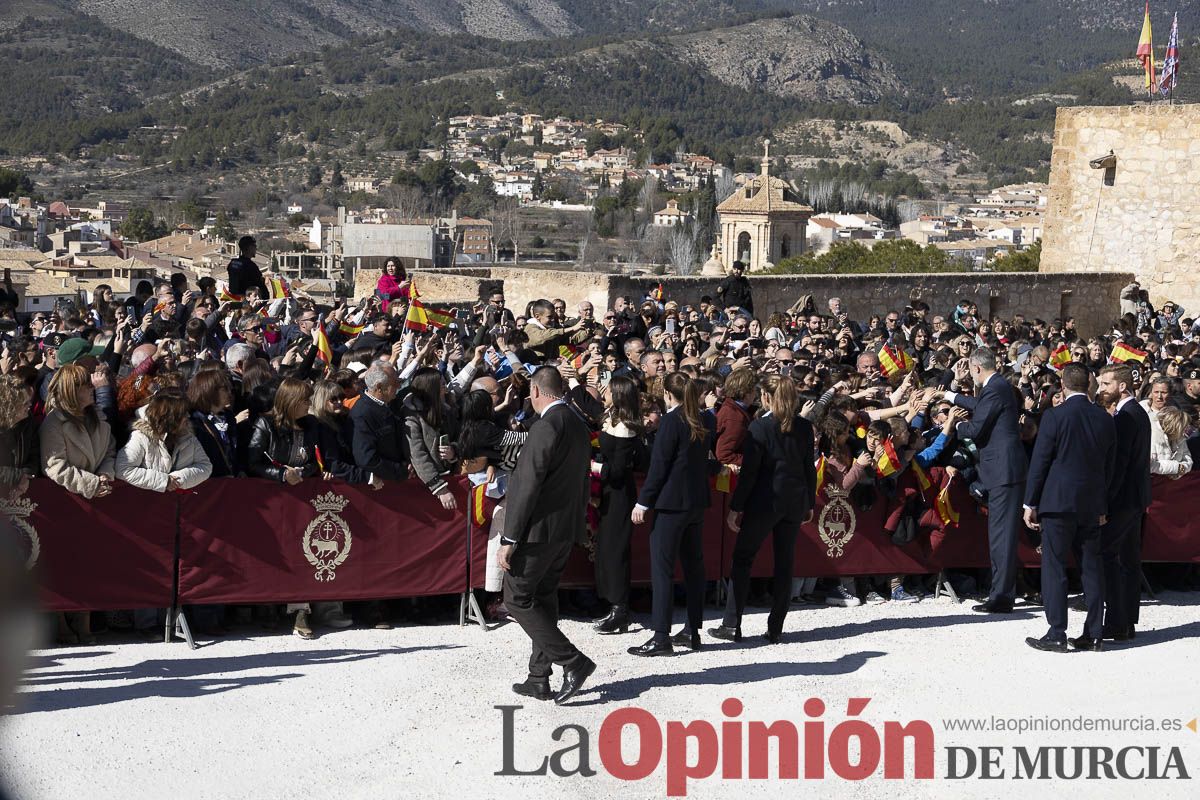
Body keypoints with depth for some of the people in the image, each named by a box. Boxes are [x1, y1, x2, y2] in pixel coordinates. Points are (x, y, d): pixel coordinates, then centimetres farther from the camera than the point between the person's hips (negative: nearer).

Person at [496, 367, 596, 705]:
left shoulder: (546, 426, -18)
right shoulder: (579, 426, 11)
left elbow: (528, 486, -21)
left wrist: (509, 540, -18)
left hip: (540, 528, -9)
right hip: (567, 530, 9)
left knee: (517, 599, -1)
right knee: (543, 599, 15)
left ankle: (572, 661, -7)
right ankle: (539, 679, 18)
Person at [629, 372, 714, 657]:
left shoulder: (671, 421, -14)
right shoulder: (703, 421, 8)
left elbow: (659, 465, -14)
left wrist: (643, 502, -10)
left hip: (671, 503, -8)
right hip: (697, 501, 8)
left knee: (662, 569, -5)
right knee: (694, 564, 13)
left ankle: (661, 638, -7)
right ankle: (692, 631, 19)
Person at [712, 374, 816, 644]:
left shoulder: (760, 426, -12)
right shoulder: (804, 427, 3)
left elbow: (749, 471, -12)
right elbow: (809, 467, 8)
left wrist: (735, 507, -7)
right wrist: (810, 504, 17)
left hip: (765, 500, -5)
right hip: (795, 501, 5)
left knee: (742, 559, 4)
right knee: (784, 563, 8)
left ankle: (732, 625, 1)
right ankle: (776, 629, 10)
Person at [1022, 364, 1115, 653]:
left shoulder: (1054, 416, -10)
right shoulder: (1105, 419, 4)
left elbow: (1039, 462, -8)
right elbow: (1109, 465, 10)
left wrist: (1030, 503, -1)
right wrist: (1103, 506, 18)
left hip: (1058, 502, -5)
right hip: (1092, 505, 5)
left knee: (1054, 568, 0)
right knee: (1092, 568, 10)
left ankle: (1056, 636, -2)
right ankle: (1094, 634, 13)